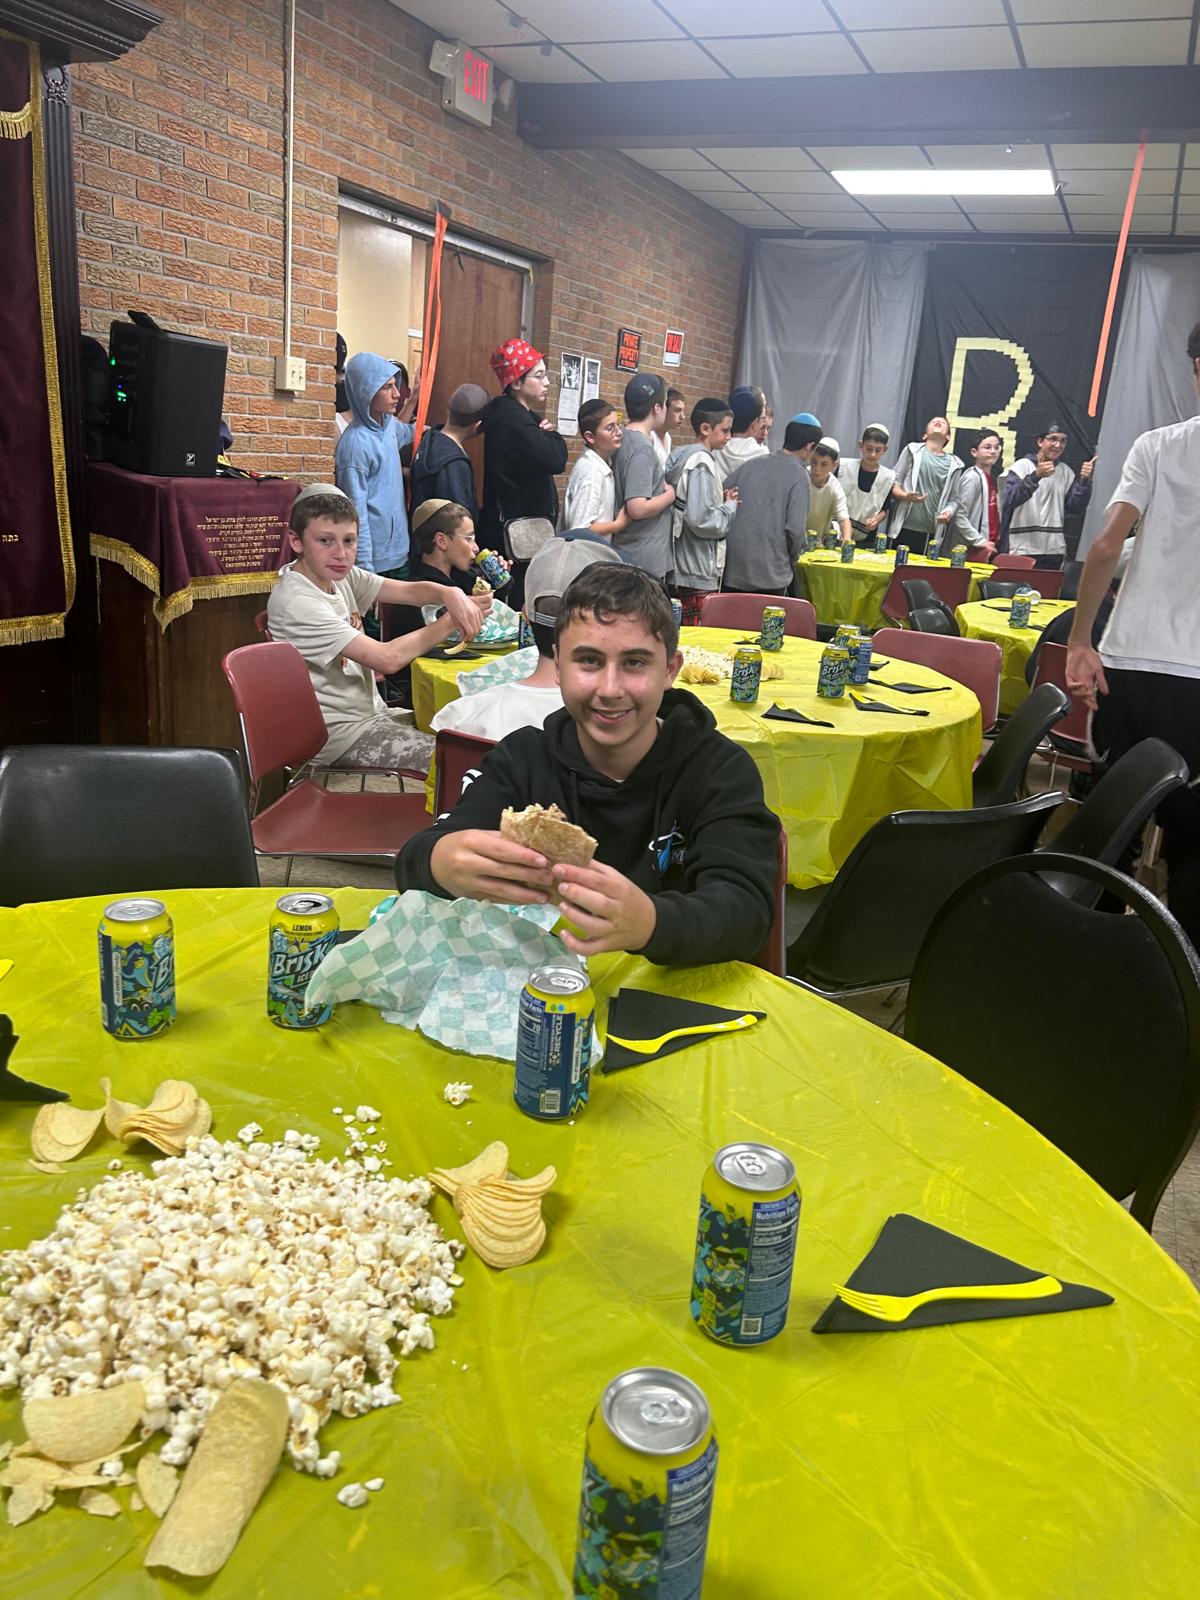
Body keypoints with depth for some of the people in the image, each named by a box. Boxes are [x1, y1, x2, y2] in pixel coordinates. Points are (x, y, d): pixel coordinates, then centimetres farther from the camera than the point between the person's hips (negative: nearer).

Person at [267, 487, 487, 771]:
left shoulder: (340, 575, 3)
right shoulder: (296, 604, -22)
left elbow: (411, 591, 1)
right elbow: (388, 659, -25)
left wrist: (450, 594, -22)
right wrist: (450, 622, -16)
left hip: (371, 712, 9)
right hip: (339, 734, -9)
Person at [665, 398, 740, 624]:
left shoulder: (681, 456, 14)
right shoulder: (701, 462, -15)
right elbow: (701, 520, -23)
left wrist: (721, 500, 11)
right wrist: (730, 506, -7)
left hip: (681, 571, 10)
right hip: (699, 575, -10)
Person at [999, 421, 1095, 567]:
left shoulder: (1065, 472, 14)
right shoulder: (1021, 466, -1)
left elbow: (1077, 506, 10)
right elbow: (1009, 500, -18)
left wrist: (1085, 481, -6)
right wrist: (1036, 476, -29)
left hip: (1054, 551, 5)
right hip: (1022, 550, -5)